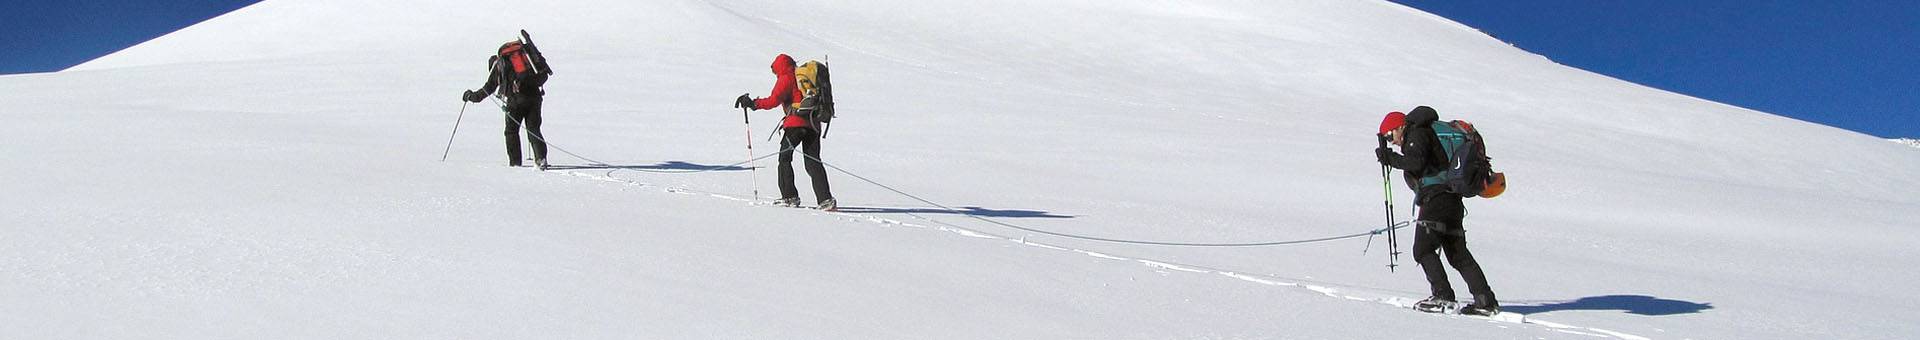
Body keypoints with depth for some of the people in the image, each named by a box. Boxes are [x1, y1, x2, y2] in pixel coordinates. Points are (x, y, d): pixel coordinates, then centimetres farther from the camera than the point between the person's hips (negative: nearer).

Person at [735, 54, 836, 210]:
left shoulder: (786, 78, 2)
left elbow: (773, 100, -9)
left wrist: (753, 103, -3)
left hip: (796, 123, -6)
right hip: (813, 123, 6)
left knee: (784, 158, 8)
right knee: (813, 162, 5)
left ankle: (790, 196, 3)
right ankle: (826, 199, -9)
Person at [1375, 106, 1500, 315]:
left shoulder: (1417, 135, -3)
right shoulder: (1426, 134, 26)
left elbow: (1416, 163, -19)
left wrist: (1390, 158, -11)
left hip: (1436, 199, -10)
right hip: (1453, 201, 10)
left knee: (1423, 249, -10)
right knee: (1458, 254, 10)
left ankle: (1443, 296, -18)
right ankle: (1485, 300, 6)